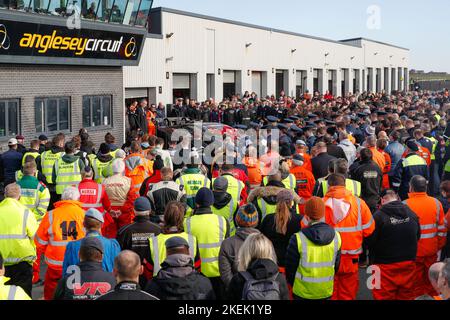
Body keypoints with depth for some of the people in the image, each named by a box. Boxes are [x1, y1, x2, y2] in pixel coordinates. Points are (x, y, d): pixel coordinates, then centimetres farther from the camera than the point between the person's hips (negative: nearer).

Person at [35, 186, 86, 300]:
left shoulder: (51, 215, -4)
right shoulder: (85, 215, -5)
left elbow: (40, 241, 2)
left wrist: (41, 253, 19)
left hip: (56, 263, 0)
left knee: (50, 293, 15)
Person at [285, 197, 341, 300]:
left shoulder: (298, 239, -21)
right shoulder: (336, 236, -8)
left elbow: (290, 267, -9)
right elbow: (336, 266, 5)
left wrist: (292, 283, 11)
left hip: (303, 293, -3)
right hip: (326, 292, 3)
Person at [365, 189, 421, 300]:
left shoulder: (379, 216, -16)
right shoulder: (412, 214, 1)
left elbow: (369, 240, -12)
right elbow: (417, 237, 14)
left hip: (386, 265, -5)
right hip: (408, 263, 5)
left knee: (384, 296, 5)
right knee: (406, 295, 16)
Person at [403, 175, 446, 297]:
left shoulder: (405, 205, -17)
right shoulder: (436, 203, -6)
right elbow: (442, 228, 0)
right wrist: (439, 246, 13)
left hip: (413, 252, -3)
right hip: (431, 251, 3)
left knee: (416, 283, 13)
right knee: (430, 282, 18)